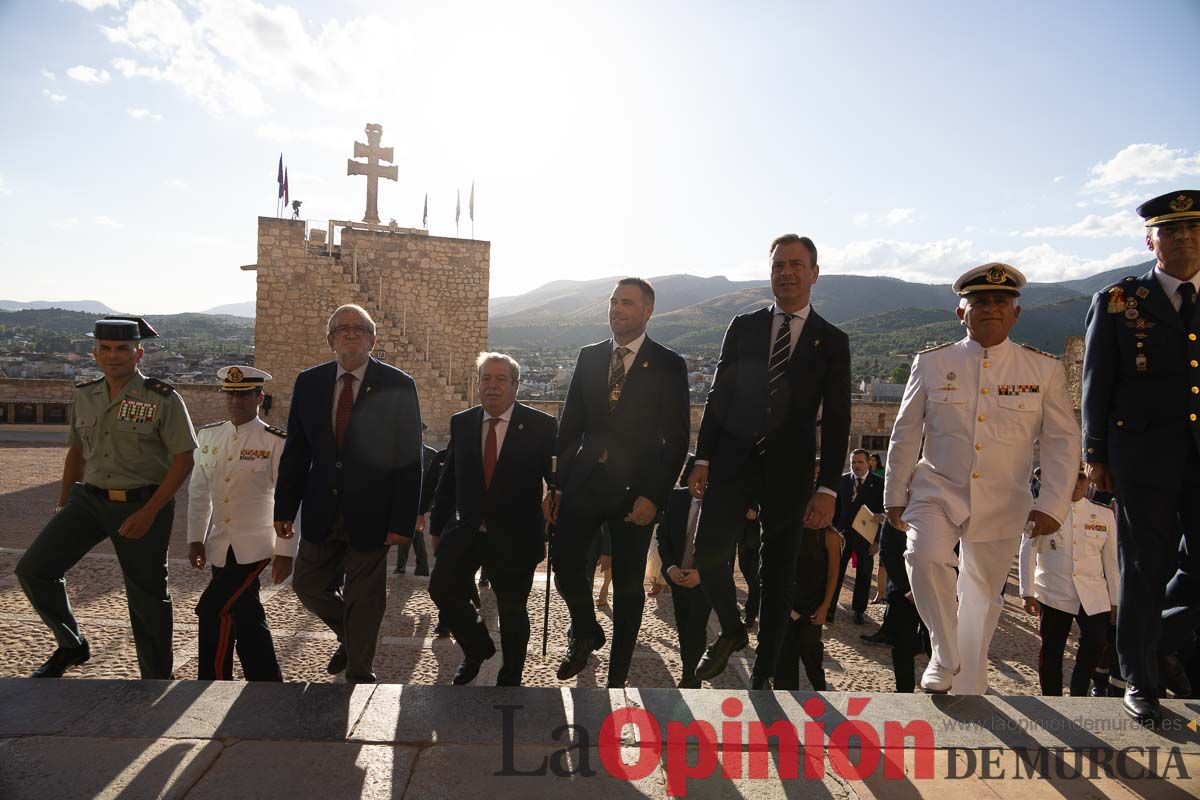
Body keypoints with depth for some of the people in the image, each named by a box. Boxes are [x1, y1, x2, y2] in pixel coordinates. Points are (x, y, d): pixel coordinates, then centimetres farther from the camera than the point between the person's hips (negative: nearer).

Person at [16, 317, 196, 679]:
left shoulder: (163, 399, -12)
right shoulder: (84, 396, 6)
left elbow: (184, 459, -14)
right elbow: (76, 451, 18)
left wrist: (149, 513, -19)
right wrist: (63, 505, 17)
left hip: (142, 506, -5)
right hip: (89, 499, 5)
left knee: (147, 597, 4)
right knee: (33, 569, -2)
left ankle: (157, 680, 23)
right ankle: (71, 646, 22)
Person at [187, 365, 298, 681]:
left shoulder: (275, 442, -11)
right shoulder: (208, 436, 6)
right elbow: (198, 491, 12)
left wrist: (286, 552, -12)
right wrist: (195, 539, 9)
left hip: (255, 547, -5)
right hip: (219, 547, 5)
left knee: (214, 611, -10)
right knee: (246, 619, 13)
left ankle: (214, 680, 10)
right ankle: (268, 682, 29)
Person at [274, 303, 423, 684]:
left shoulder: (398, 386, -10)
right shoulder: (309, 382, 3)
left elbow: (409, 460, -10)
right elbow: (295, 452, 7)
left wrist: (402, 522, -13)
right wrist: (284, 509, 6)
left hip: (370, 515, -4)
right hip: (321, 514, 4)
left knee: (364, 599, 9)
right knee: (308, 585, 16)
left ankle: (359, 673, 33)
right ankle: (350, 638, 45)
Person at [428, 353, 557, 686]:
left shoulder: (540, 426, -9)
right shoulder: (461, 423, 3)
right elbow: (448, 479, 9)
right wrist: (439, 523, 10)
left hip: (514, 537, -3)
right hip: (465, 530, 4)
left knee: (512, 609, 8)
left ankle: (510, 677, 34)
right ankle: (477, 648, 33)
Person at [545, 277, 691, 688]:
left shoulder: (668, 365, -3)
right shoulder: (589, 356, 8)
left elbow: (676, 439, -6)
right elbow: (570, 425, 9)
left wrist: (654, 496, -13)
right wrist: (556, 483, 5)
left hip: (634, 490, -3)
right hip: (584, 481, 3)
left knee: (628, 585, 7)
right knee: (565, 566, -1)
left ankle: (617, 675, 26)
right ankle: (586, 634, 31)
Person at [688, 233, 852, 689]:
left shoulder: (832, 342, 4)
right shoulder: (743, 327, 7)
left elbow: (836, 421, 0)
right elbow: (718, 396, 6)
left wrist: (827, 489, -8)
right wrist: (703, 459, -2)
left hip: (789, 471, 0)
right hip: (732, 462, 1)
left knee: (779, 574, 8)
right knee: (709, 557, -10)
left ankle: (763, 673, 25)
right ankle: (732, 632, 20)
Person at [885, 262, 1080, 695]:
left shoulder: (1045, 369, 1)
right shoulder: (931, 363, -1)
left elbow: (1062, 441, 4)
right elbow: (905, 434, 4)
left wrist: (1052, 505, -6)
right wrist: (895, 495, 5)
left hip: (1002, 506, 1)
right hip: (937, 491, -1)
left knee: (982, 597, 12)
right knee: (926, 557, -27)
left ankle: (969, 688, 32)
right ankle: (945, 656, -4)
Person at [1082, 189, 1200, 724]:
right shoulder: (1117, 303, 3)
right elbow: (1096, 385, 2)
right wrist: (1095, 455, -1)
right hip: (1144, 455, -3)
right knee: (1145, 568, 4)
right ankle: (1139, 680, 19)